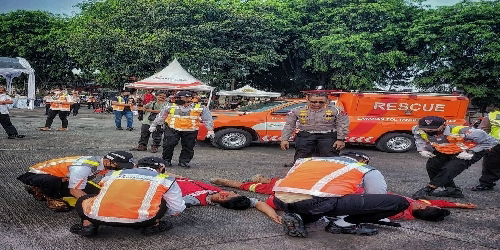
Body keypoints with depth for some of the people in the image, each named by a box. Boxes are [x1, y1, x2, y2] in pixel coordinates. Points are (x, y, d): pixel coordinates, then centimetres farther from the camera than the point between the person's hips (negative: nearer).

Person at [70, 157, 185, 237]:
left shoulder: (114, 174, 24)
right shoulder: (166, 179, 17)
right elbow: (176, 211, 20)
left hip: (98, 217, 1)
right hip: (140, 220, -1)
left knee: (83, 200, 33)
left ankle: (87, 224, 10)